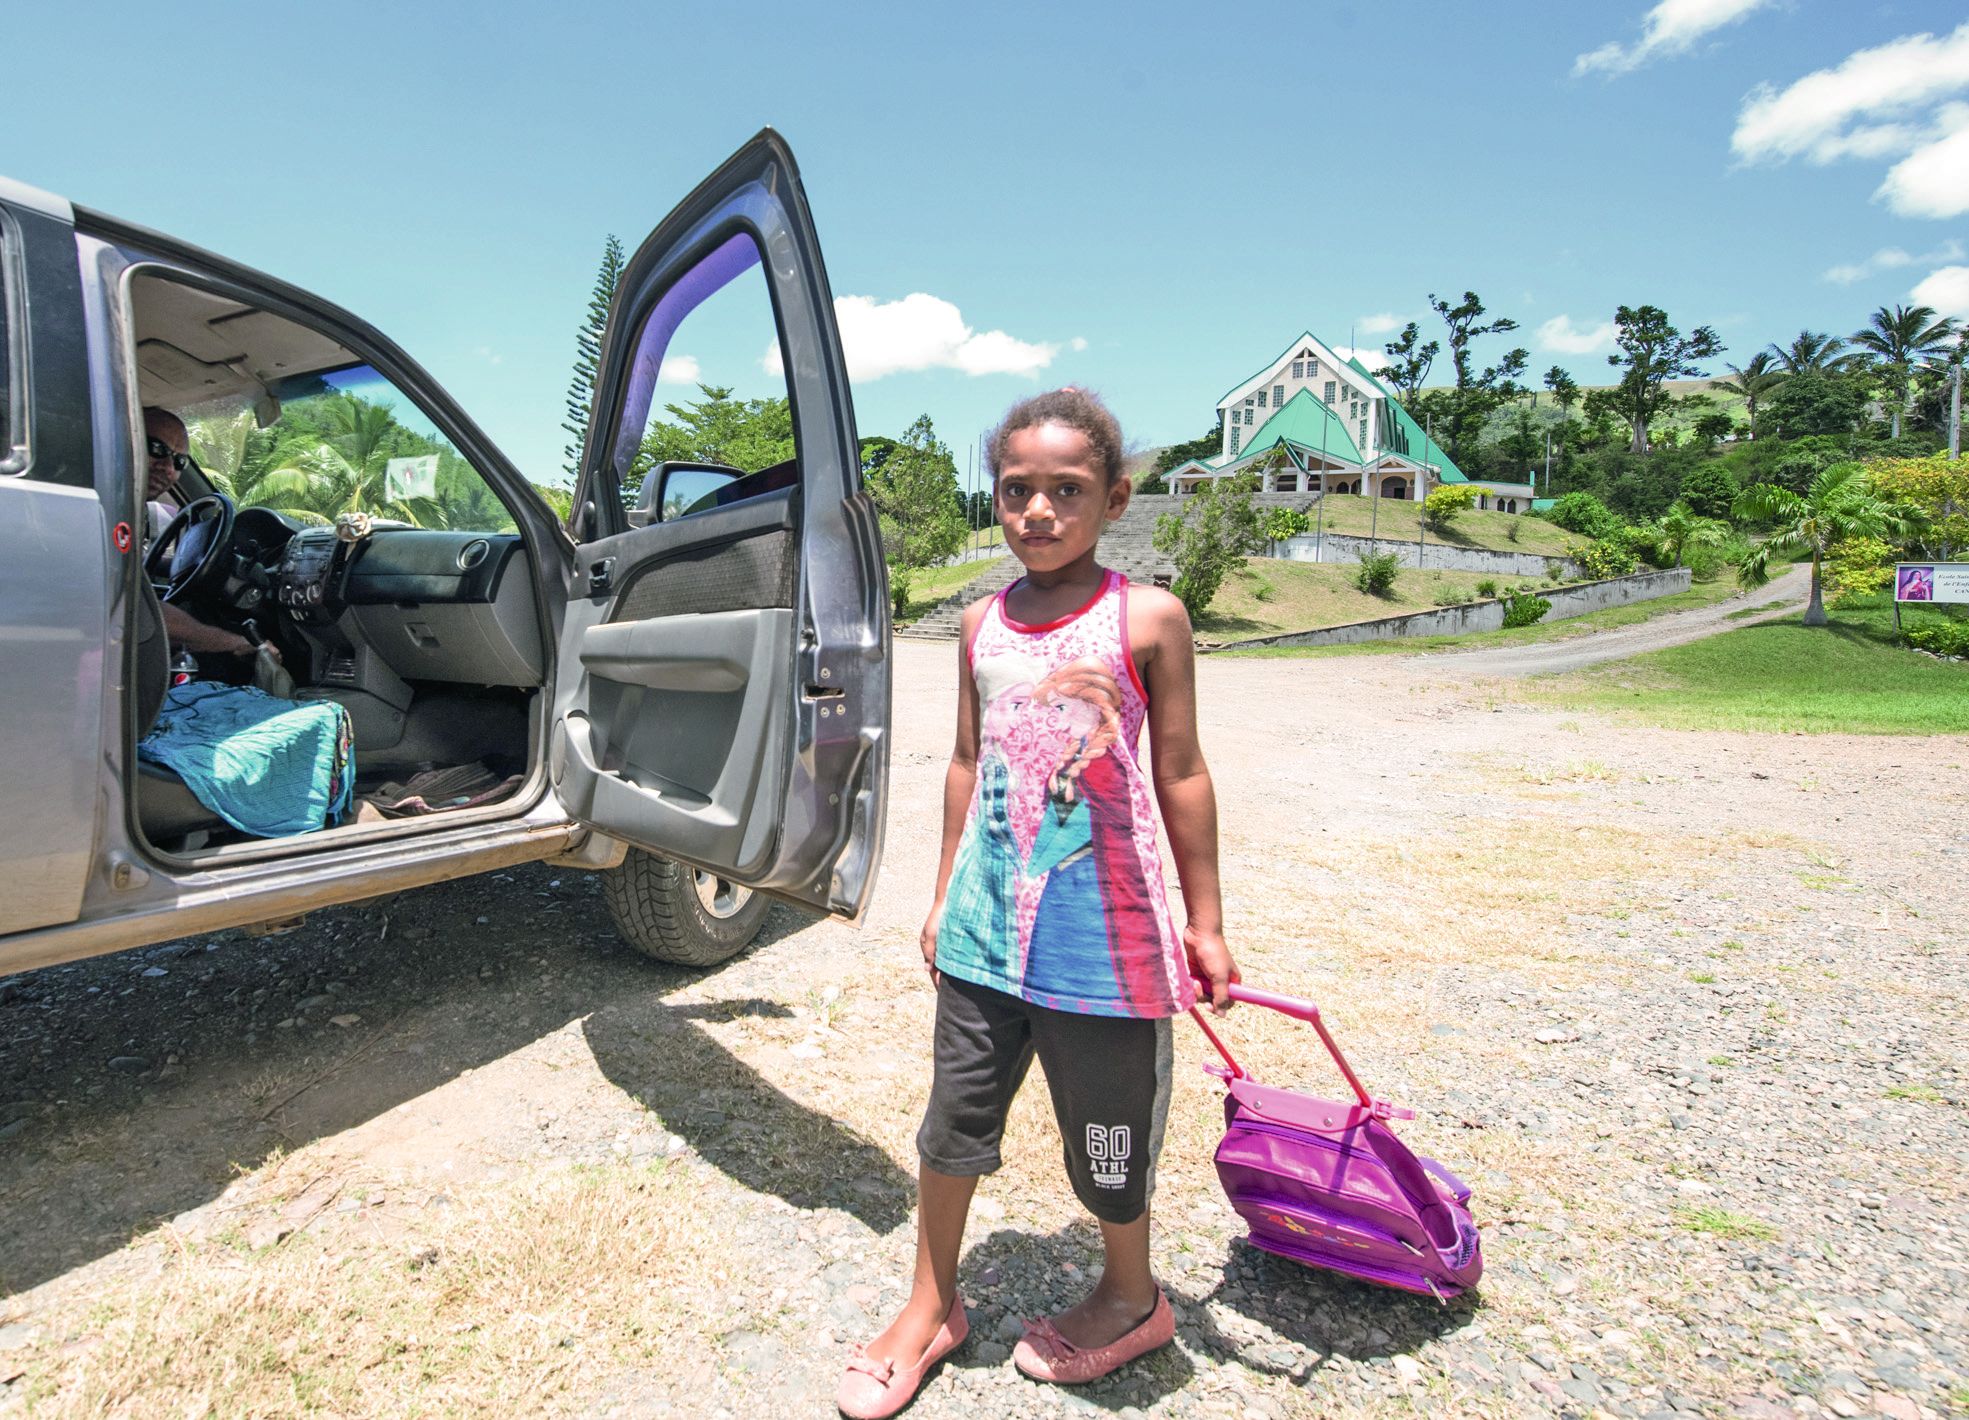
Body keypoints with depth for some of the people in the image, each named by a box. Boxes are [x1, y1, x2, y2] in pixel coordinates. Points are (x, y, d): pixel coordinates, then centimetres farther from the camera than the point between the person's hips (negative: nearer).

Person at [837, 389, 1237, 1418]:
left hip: (1106, 935, -4)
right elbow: (968, 766, 11)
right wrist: (946, 898, 14)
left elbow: (1180, 775, -3)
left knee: (1106, 1130, 15)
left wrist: (1205, 924, 0)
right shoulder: (983, 626, 4)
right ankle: (930, 1308, 40)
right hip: (985, 925, 4)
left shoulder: (1147, 619, -7)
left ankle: (1130, 1299, 44)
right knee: (955, 1118, 16)